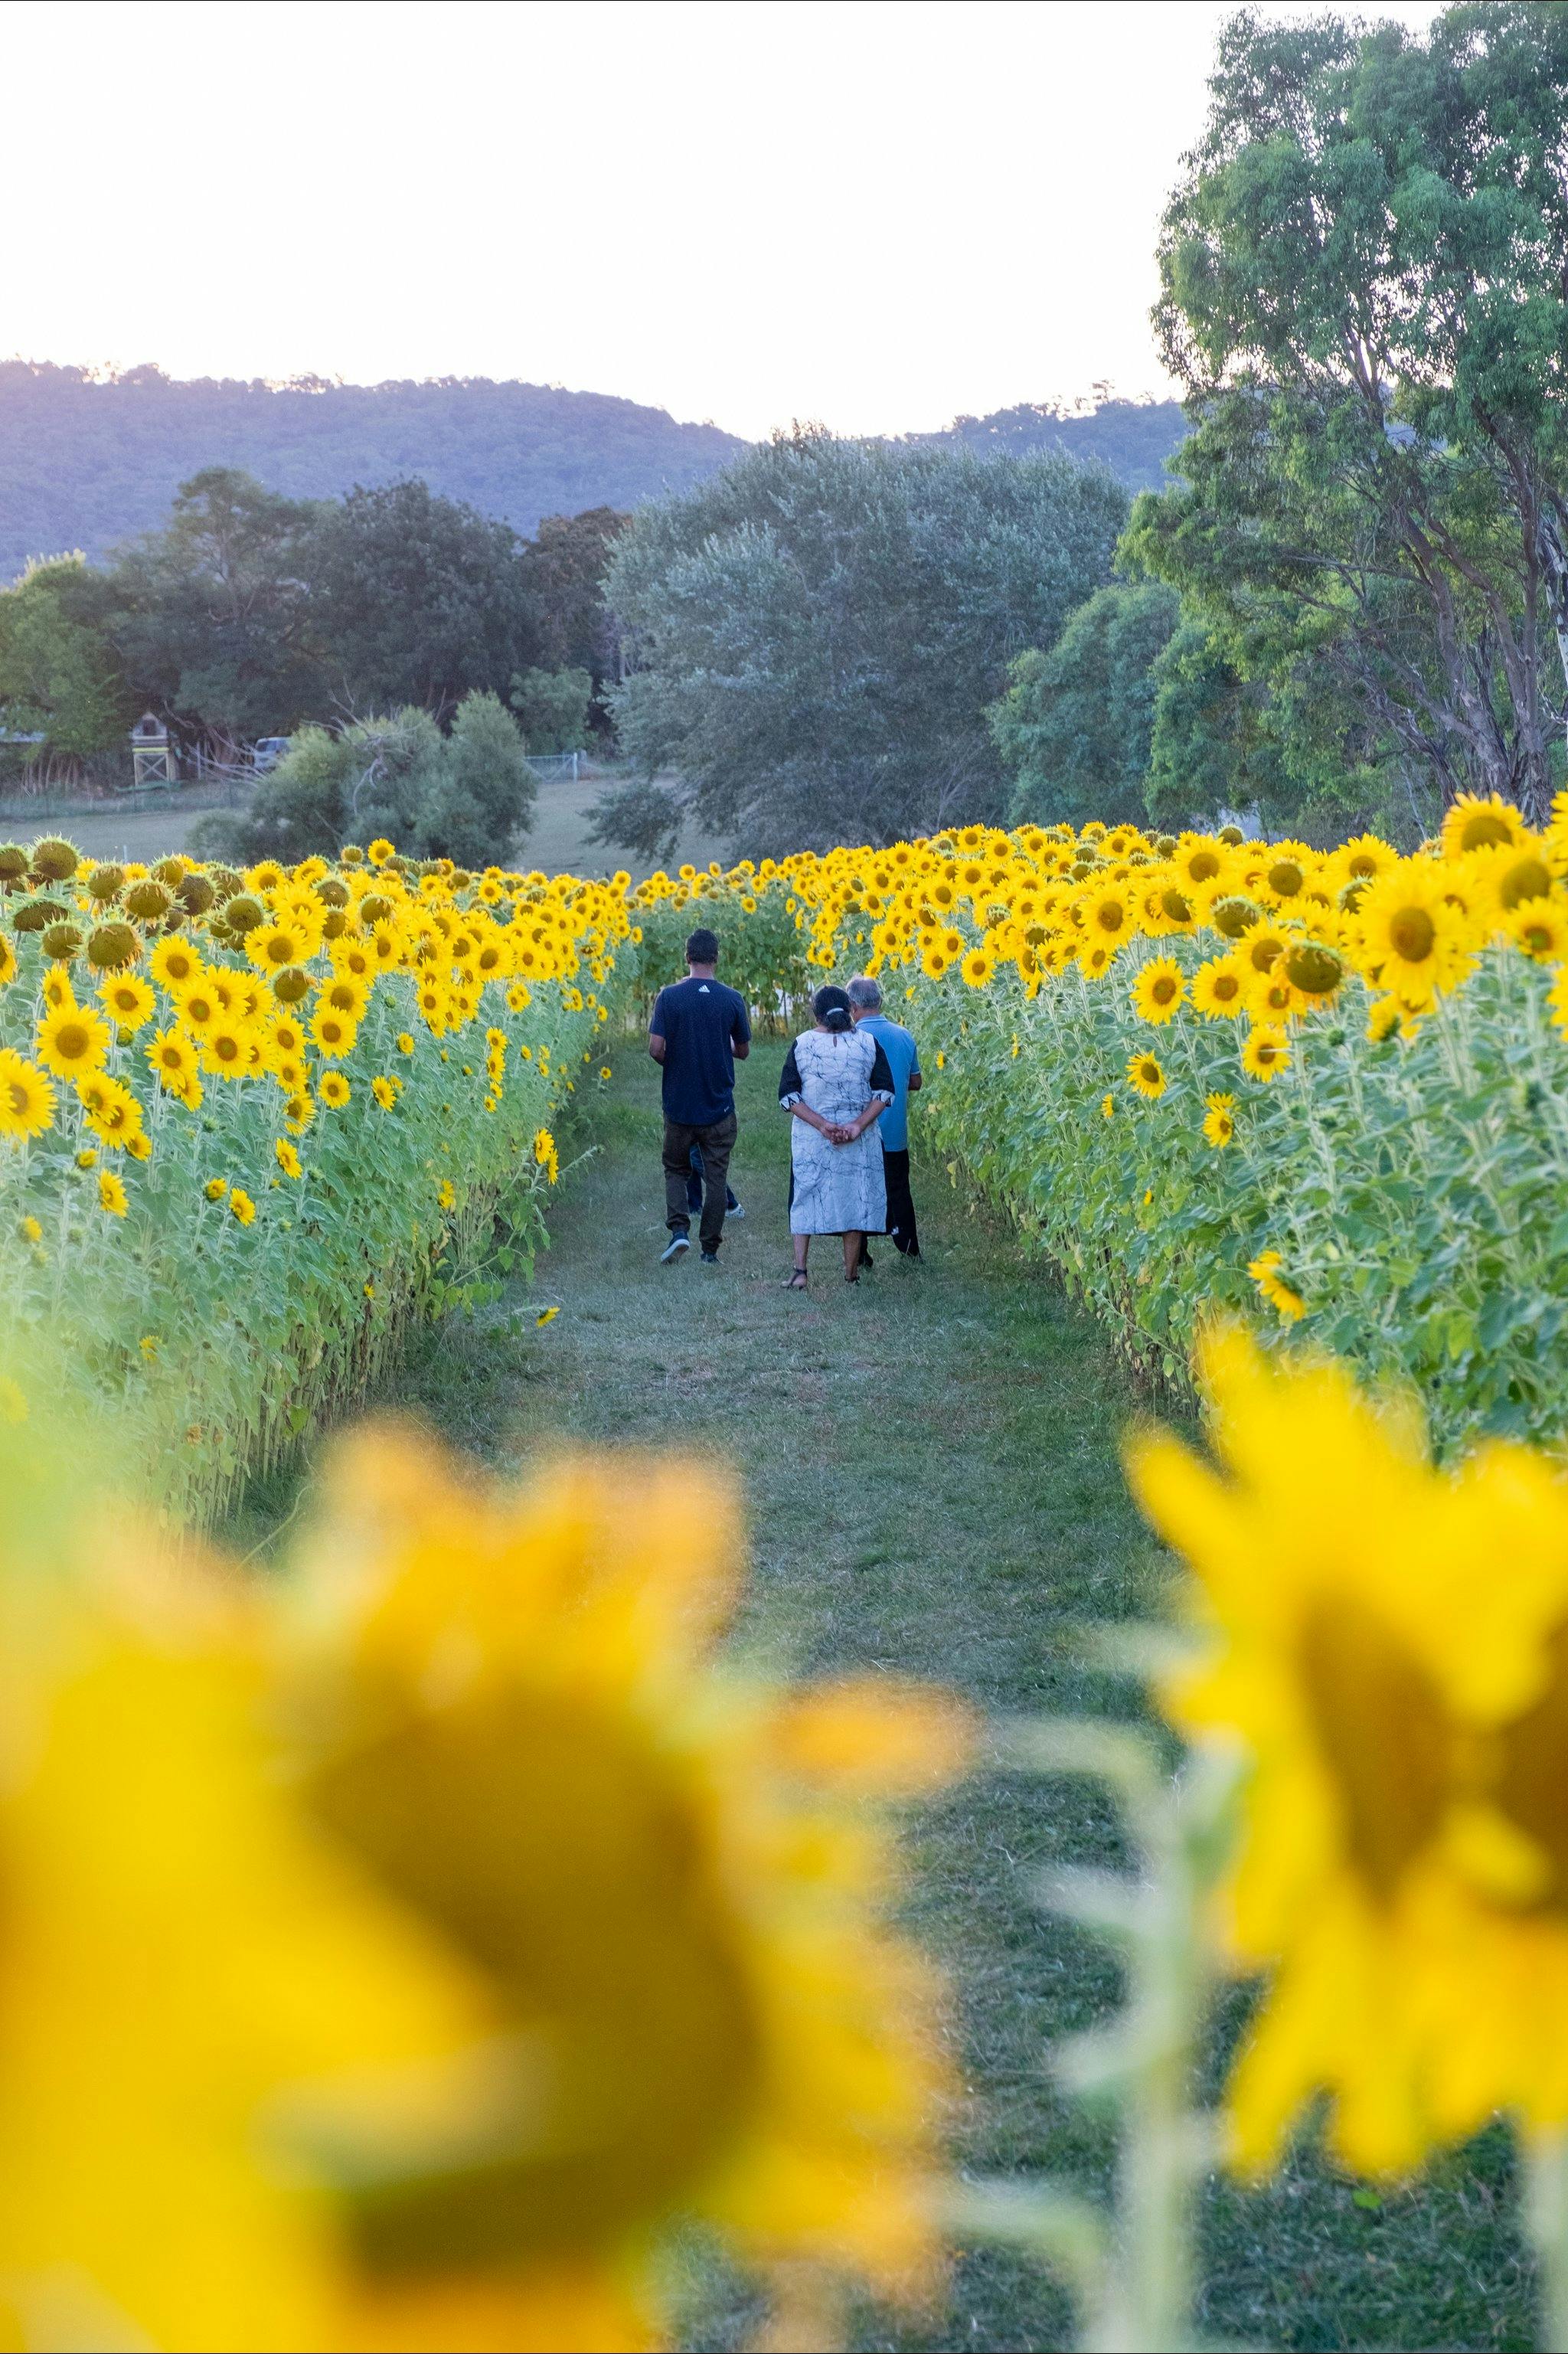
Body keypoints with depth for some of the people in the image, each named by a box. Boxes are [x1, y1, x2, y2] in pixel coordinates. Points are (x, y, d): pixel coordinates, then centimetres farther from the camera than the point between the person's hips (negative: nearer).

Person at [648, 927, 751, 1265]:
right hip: (720, 1108, 0)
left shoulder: (669, 997, -9)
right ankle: (710, 1249, 10)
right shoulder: (733, 1000, -5)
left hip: (679, 1106, 0)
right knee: (716, 1177, 9)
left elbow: (656, 1049, -13)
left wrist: (673, 1064, 9)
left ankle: (679, 1229, -5)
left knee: (675, 1169, 16)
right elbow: (743, 1051, 5)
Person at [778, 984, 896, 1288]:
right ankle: (851, 1274, 17)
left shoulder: (802, 1044, -3)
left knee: (805, 1198, 10)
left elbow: (788, 1095, -8)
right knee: (855, 1198, 10)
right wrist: (858, 1125, -12)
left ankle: (799, 1270, 3)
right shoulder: (868, 1043, -1)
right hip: (859, 1140, 0)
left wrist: (822, 1125, -12)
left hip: (810, 1138, 0)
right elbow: (885, 1091, -6)